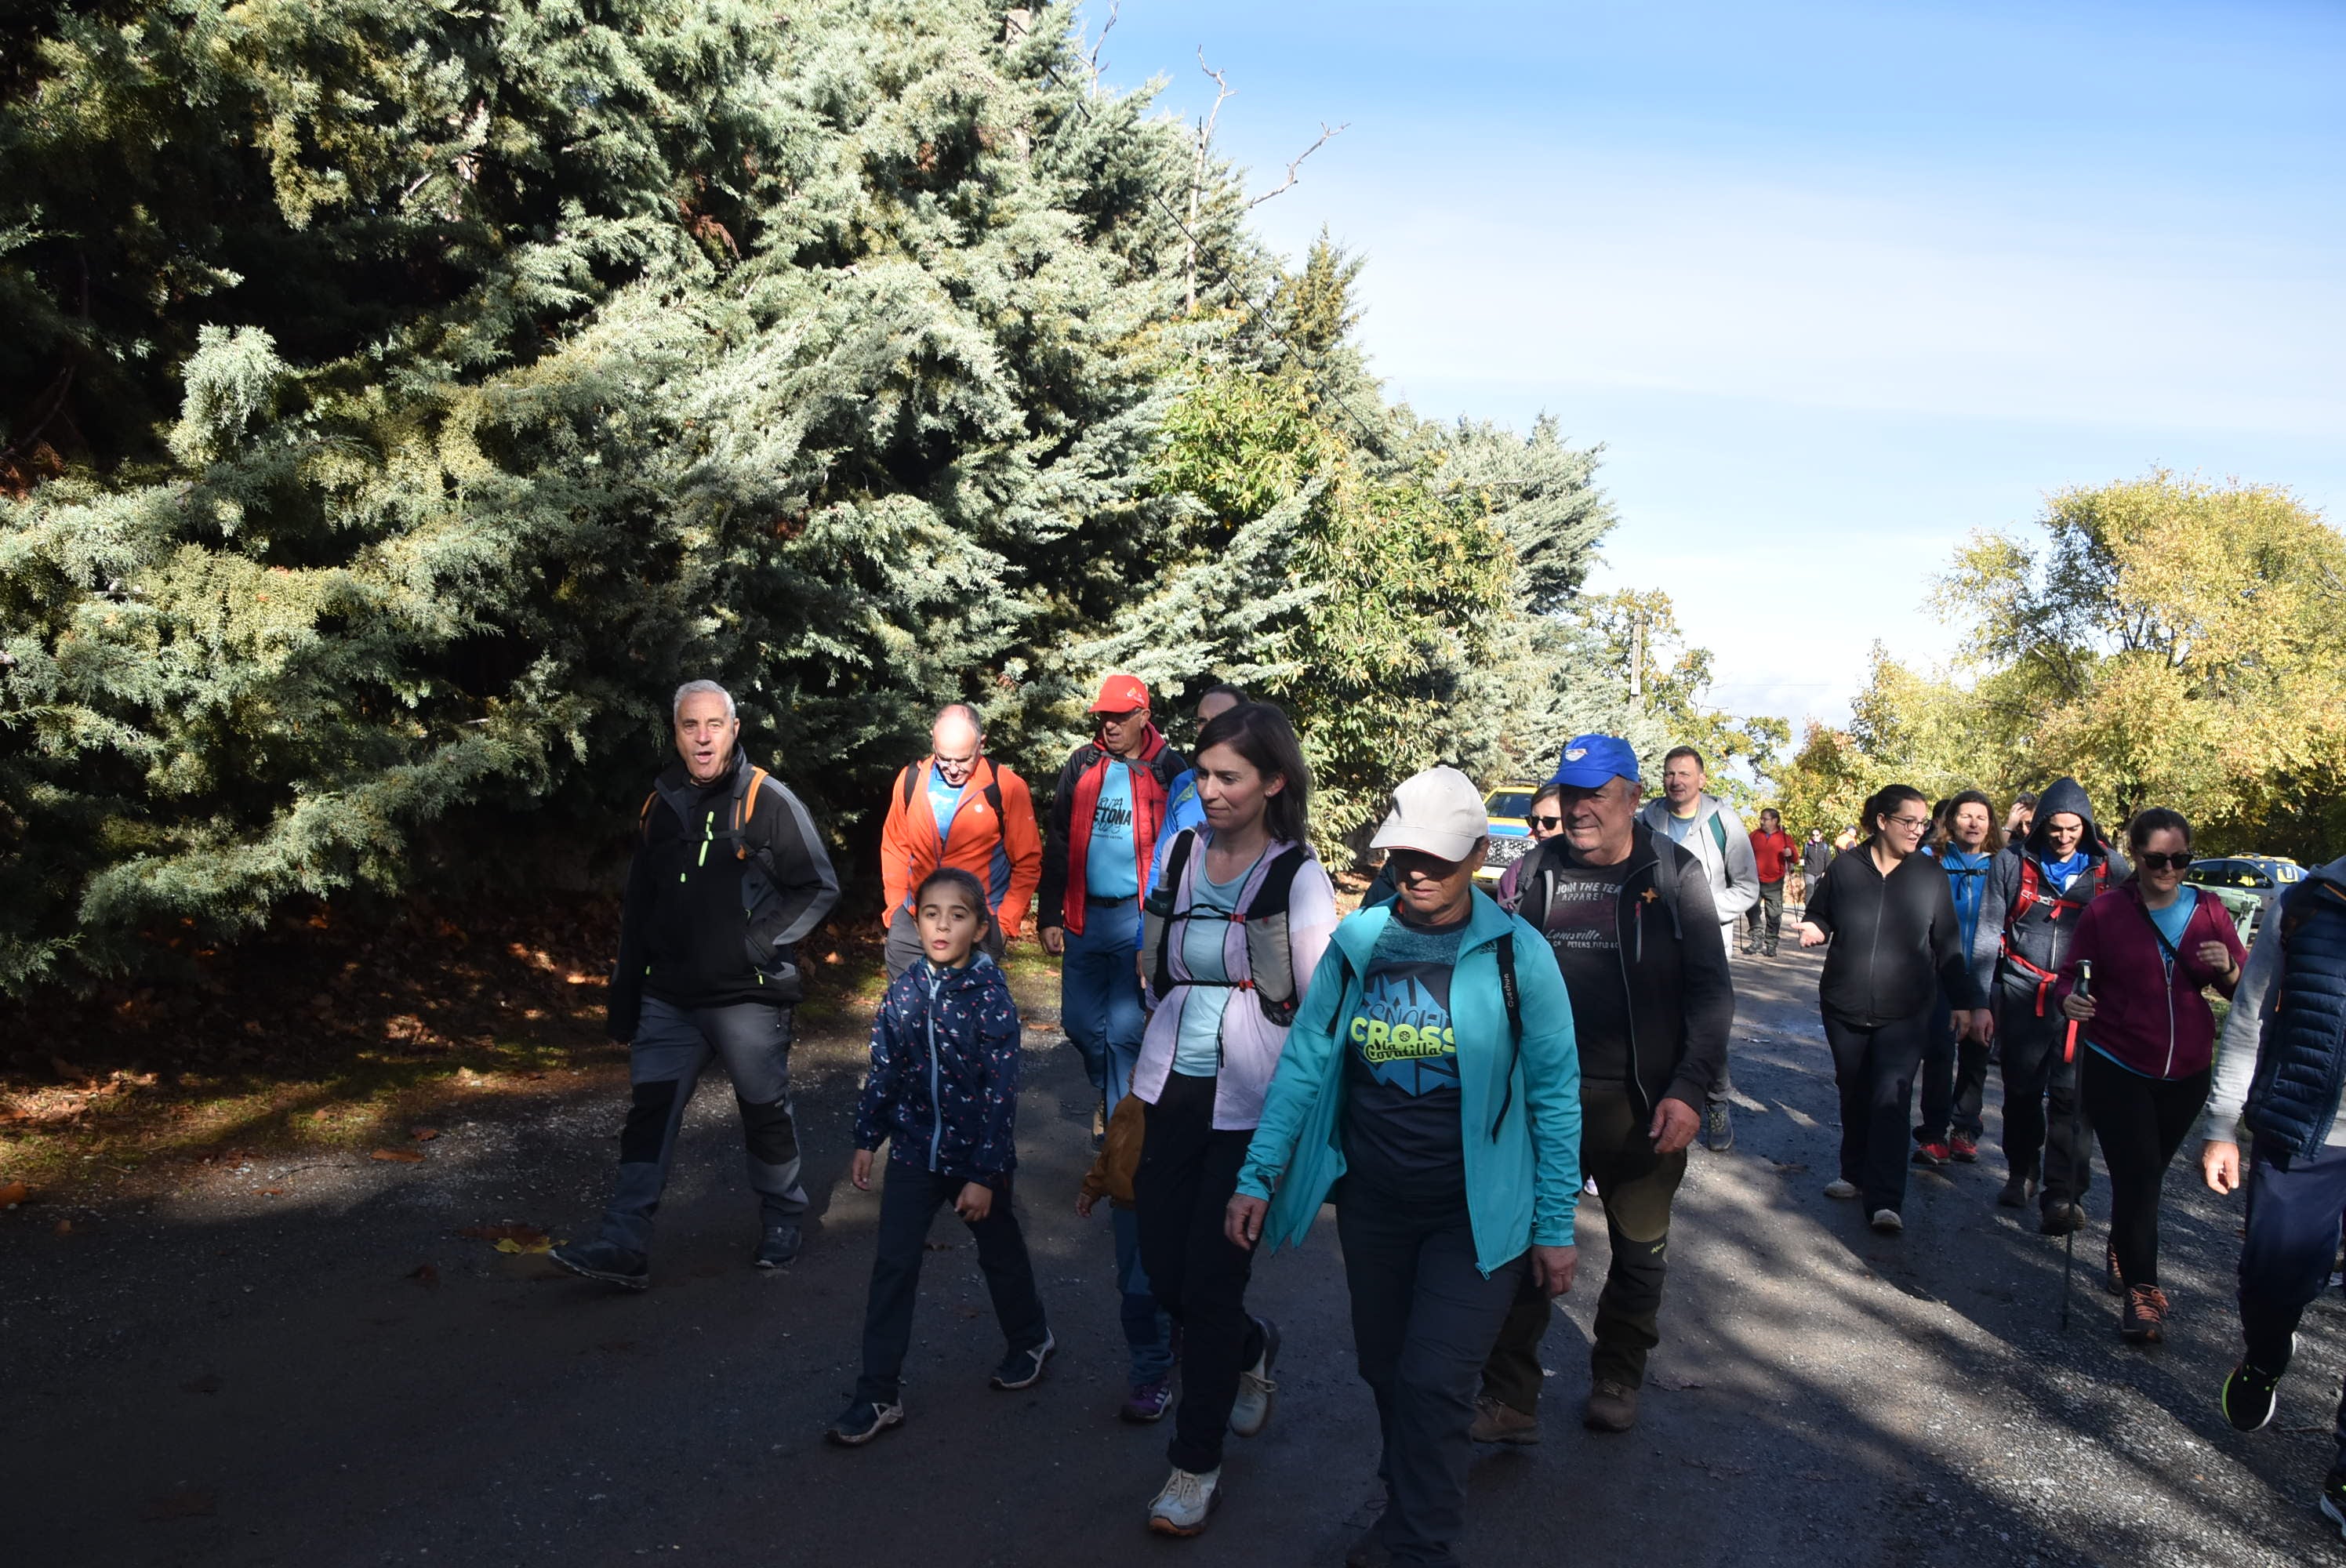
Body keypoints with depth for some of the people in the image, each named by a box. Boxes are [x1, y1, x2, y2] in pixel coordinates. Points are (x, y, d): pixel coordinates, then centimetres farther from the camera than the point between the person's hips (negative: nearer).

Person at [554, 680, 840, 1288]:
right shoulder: (660, 805, 8)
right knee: (649, 1113, 0)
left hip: (748, 998, -4)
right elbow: (637, 910, 14)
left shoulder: (768, 801, -8)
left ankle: (781, 1226, 27)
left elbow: (819, 888, -7)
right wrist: (625, 1000, 13)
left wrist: (761, 942, -17)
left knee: (766, 1113, 8)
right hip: (669, 998, 5)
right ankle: (624, 1247, 1)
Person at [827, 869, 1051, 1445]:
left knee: (1000, 1252, 17)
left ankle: (1030, 1338, 43)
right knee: (893, 1267, 1)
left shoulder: (990, 998, -18)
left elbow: (1001, 1091, -16)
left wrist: (985, 1176, -17)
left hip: (976, 1157, -3)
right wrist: (867, 1139, 6)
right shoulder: (903, 991, -5)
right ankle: (879, 1394, 10)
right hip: (914, 1153, 3)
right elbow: (883, 1070, 6)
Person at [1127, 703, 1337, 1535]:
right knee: (1164, 1272, 8)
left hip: (1249, 1104, -5)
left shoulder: (1298, 878, -8)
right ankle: (1252, 1348, 41)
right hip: (1172, 1090, 5)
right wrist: (1138, 1083, 17)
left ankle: (1196, 1461, 19)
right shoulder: (1181, 856, 5)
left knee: (1209, 1281, -1)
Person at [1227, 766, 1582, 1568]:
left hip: (1476, 1215, -3)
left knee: (1433, 1382, -9)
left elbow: (1554, 1095, -6)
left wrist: (1555, 1225, -4)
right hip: (1373, 1206, 4)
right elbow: (1303, 1063, 1)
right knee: (1386, 1373, 17)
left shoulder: (1516, 954, -11)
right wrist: (1257, 1175, -4)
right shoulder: (1355, 945, -4)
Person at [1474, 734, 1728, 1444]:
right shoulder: (1539, 868, 3)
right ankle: (1509, 1399, 7)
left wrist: (1688, 1089, -14)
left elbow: (1712, 993, -5)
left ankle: (1617, 1377, 34)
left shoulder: (1675, 874, -4)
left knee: (1640, 1252, 14)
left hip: (1643, 1104, -1)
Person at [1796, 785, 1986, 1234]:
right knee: (1854, 1095, 12)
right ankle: (1856, 1175, 29)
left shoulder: (1930, 874, 1)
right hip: (1845, 1007, 2)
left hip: (1905, 1012, -2)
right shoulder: (1847, 868, -1)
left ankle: (1886, 1201, -13)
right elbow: (1818, 916, 12)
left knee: (1891, 1098, -12)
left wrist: (1968, 1002, 0)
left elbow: (1948, 948, 5)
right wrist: (1814, 929, -12)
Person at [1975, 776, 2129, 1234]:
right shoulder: (2013, 861, 0)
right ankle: (2022, 1174, 30)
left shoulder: (2109, 866, 0)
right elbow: (1989, 931, 4)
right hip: (2022, 992, 1)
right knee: (2020, 1089, 11)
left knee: (2070, 1095, -9)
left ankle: (2061, 1196, -5)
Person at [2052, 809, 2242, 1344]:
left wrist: (2228, 968, -16)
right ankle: (2142, 1291, -3)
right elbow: (2073, 975, -2)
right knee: (2136, 1175, -10)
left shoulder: (2208, 912, 3)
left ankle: (2123, 1260, 39)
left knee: (2148, 1174, 17)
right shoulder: (2105, 911, -5)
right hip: (2117, 1068, -3)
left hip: (2186, 1072, 3)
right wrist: (2070, 999, -25)